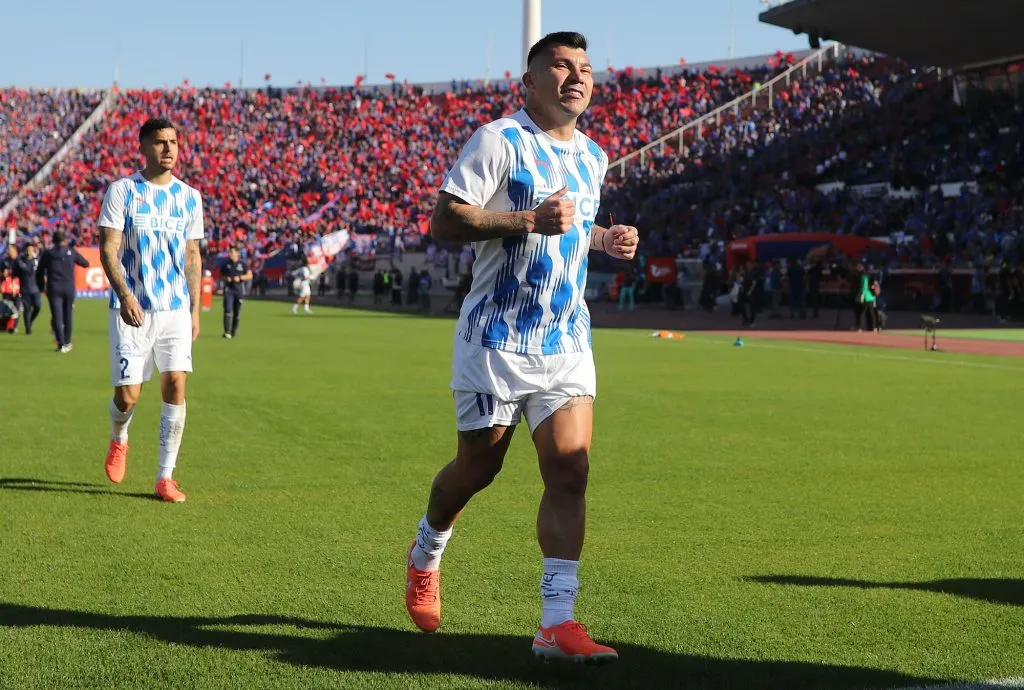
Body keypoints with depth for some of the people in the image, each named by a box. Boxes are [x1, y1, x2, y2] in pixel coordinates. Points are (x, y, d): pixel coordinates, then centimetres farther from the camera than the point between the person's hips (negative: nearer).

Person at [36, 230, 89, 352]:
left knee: (57, 316, -3)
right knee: (68, 315, 14)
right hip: (69, 288, 1)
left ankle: (61, 344, -14)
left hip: (53, 288, -1)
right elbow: (85, 264, 14)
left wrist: (42, 287, 17)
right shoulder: (71, 252, 3)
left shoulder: (48, 253, 3)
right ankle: (67, 342, 22)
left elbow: (39, 272, 5)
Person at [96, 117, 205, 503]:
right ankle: (118, 440, 32)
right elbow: (108, 249, -8)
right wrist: (124, 293, -22)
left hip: (176, 308, 3)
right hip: (131, 309, -3)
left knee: (175, 385, -8)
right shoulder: (122, 191, -1)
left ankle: (165, 478, -1)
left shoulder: (189, 197, 10)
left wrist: (195, 309, 10)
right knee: (127, 394, -3)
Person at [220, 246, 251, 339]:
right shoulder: (226, 264, 7)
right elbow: (221, 274, 17)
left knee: (237, 312, 6)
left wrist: (240, 278, -13)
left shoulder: (243, 264, 2)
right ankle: (227, 332, -17)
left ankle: (234, 331, 20)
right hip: (228, 289, 0)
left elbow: (250, 275, 1)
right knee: (228, 310, -14)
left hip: (239, 290, 0)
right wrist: (226, 278, -5)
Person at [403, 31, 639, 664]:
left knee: (570, 473, -8)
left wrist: (604, 238, 8)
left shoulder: (593, 156, 13)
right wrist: (530, 219, -26)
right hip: (497, 340, -5)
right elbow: (444, 221, -17)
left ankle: (557, 622, -7)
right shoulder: (500, 141, -10)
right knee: (478, 467, 8)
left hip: (567, 343, 5)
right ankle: (426, 554, 40)